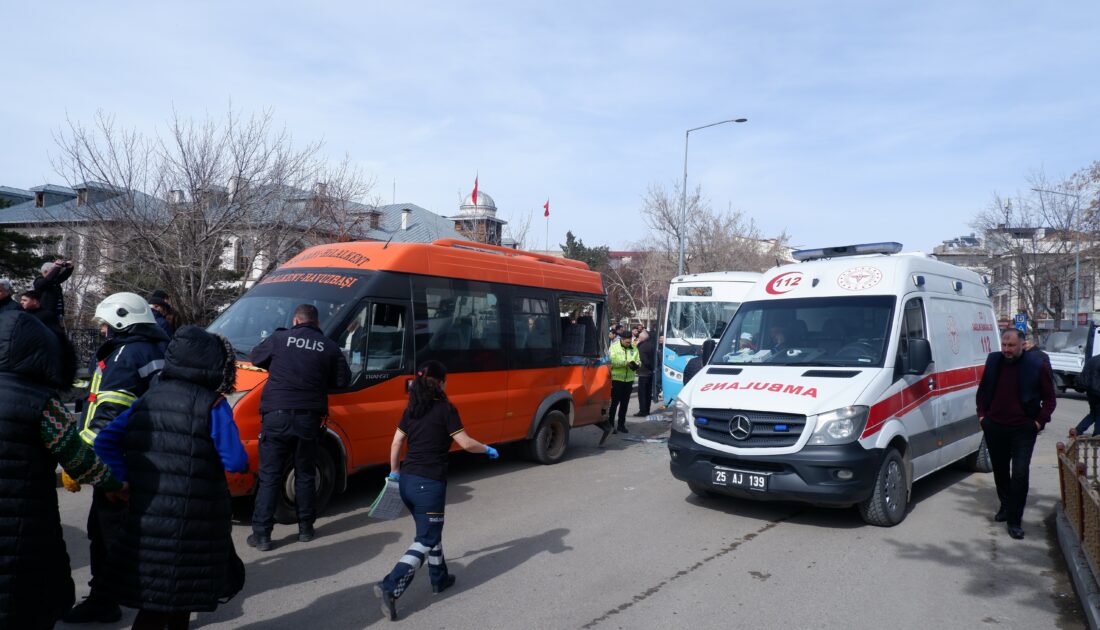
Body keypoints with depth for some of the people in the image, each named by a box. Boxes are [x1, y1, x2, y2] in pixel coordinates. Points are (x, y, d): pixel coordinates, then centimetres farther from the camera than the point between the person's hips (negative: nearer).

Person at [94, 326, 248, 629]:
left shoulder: (147, 399, 8)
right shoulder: (213, 405, -12)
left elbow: (105, 442, 7)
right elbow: (236, 462, -13)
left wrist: (127, 477, 7)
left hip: (146, 513, 6)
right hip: (192, 517, -5)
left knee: (155, 594, 16)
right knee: (181, 587, 10)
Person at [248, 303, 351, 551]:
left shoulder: (279, 338, 0)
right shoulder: (329, 347, 1)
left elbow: (255, 357, 16)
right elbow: (342, 380, 7)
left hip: (276, 416, -1)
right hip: (308, 418, 1)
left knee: (269, 477, 5)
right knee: (305, 475, 15)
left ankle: (261, 534, 5)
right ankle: (305, 528, 22)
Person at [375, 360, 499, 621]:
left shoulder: (411, 409, 8)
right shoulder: (445, 409, -11)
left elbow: (396, 443, 11)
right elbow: (466, 443, -11)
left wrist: (394, 472, 23)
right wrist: (488, 450, 6)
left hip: (407, 480, 7)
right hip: (429, 484, -7)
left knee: (430, 531, 24)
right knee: (425, 541, 2)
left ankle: (439, 579, 37)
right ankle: (390, 587, -9)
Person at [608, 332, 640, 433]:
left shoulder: (634, 348, 8)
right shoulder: (614, 347, -3)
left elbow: (639, 362, 8)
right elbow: (611, 361, -14)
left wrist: (635, 365, -15)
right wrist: (625, 363, -22)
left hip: (629, 379, 4)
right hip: (616, 379, -4)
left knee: (625, 403, 10)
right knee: (614, 402, -3)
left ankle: (621, 425, 19)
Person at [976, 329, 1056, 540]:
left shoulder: (1038, 365, -7)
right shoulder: (993, 360, 3)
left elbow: (1049, 398, 1)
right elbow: (982, 390, 15)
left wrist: (1040, 421, -7)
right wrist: (982, 414, 8)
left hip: (1023, 429, -4)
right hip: (994, 427, 4)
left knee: (1019, 474, -8)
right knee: (1000, 471, 15)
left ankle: (1015, 520, 0)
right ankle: (1006, 506, 35)